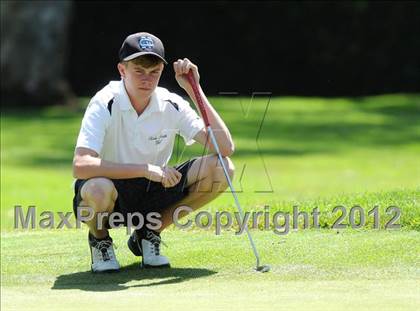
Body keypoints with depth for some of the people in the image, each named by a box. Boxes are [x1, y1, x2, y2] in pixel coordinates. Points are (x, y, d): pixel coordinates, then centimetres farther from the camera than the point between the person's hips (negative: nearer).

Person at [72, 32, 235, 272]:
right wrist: (146, 169, -37)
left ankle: (148, 234, 3)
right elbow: (81, 166, -35)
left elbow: (226, 148, -18)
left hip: (152, 193, 4)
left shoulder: (172, 105, -9)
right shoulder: (105, 105, -21)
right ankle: (100, 239, -2)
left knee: (221, 169, -16)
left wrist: (195, 90, -21)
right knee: (99, 188, -42)